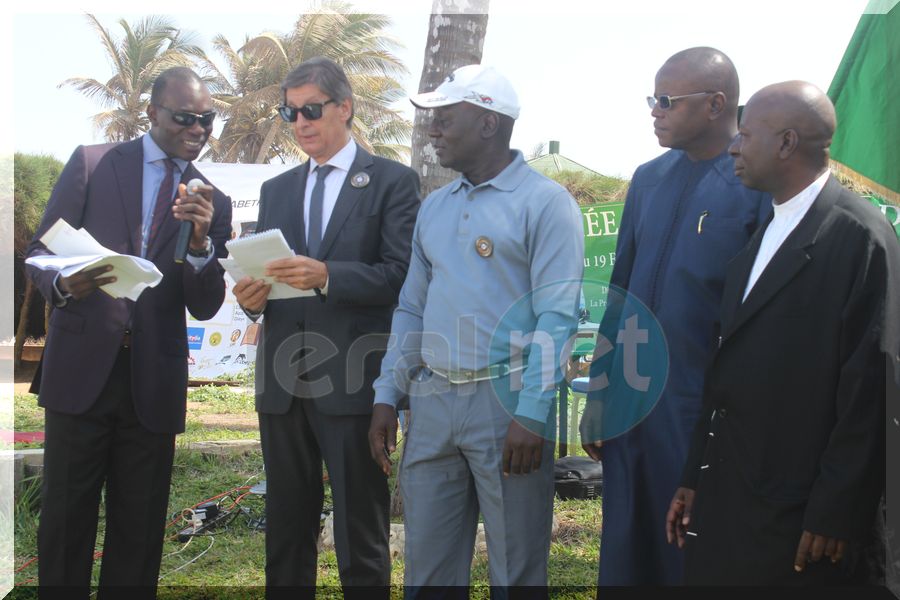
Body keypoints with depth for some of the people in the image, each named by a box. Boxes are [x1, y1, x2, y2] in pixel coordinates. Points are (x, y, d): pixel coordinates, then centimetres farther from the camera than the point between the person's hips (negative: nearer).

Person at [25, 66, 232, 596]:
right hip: (82, 368, -2)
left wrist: (200, 240, -15)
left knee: (140, 530, 9)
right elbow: (41, 250, 2)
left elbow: (204, 307, 2)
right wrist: (64, 284, -20)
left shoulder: (213, 203, 8)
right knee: (65, 519, 4)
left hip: (154, 385, 2)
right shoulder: (92, 163, 4)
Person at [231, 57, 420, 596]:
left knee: (360, 538, 2)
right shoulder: (276, 190, 17)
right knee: (286, 532, 13)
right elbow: (261, 270, 17)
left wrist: (326, 277, -23)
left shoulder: (392, 182, 1)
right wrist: (251, 296, -6)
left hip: (352, 382, -5)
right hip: (283, 383, 5)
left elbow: (402, 274, -9)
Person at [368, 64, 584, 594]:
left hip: (506, 400, -6)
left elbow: (557, 316, -13)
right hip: (432, 401, 6)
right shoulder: (434, 207, 15)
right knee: (426, 569, 11)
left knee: (517, 572, 5)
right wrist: (387, 397, 10)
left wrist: (531, 415, -19)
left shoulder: (545, 202, -5)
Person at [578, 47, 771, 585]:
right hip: (630, 408, 6)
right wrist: (598, 399, 13)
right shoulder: (649, 179, 8)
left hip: (706, 417, -6)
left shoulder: (759, 185, -11)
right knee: (626, 553, 15)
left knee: (697, 560, 9)